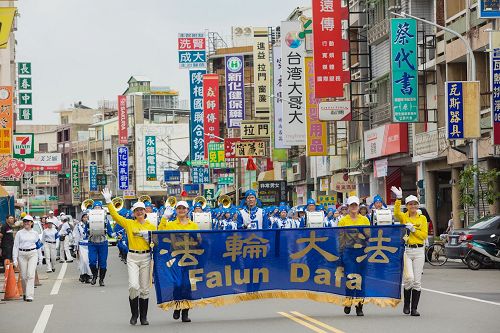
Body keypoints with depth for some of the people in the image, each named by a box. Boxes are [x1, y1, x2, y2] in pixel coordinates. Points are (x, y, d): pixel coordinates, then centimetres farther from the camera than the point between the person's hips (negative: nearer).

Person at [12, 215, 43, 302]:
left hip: (33, 254, -1)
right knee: (24, 276, 4)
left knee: (31, 275, -12)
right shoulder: (19, 233, 5)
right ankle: (25, 293, 24)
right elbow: (15, 246, 3)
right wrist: (15, 259, -4)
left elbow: (38, 246, 14)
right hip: (22, 255, 1)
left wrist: (40, 258, 13)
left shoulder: (35, 233, 8)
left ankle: (30, 295, -15)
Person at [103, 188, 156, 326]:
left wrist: (149, 239, -8)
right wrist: (108, 201, -8)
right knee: (133, 286, -15)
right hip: (132, 257, -1)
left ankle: (143, 316, 14)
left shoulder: (151, 226, 8)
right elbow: (115, 215, -2)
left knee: (144, 288, 5)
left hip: (146, 257, 1)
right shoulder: (129, 223, 5)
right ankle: (134, 313, 4)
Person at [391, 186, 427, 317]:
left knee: (417, 281, 1)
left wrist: (413, 229, -10)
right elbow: (396, 213, -21)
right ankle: (406, 304, 7)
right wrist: (399, 198, -31)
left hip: (419, 251, 2)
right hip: (406, 250, -2)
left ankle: (414, 308, 7)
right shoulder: (403, 217, 3)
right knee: (409, 278, -15)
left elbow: (424, 235, 2)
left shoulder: (422, 218, 9)